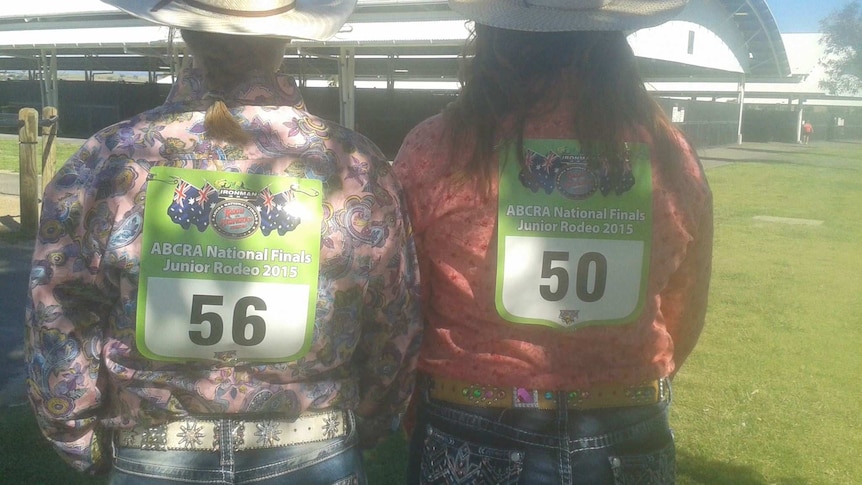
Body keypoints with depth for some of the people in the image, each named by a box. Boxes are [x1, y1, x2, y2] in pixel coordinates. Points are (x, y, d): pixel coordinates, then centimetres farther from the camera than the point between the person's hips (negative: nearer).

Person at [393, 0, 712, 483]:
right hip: (631, 445, 3)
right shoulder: (671, 155, -7)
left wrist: (417, 413, 14)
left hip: (470, 446, -2)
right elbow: (685, 318, 4)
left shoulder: (433, 149, -15)